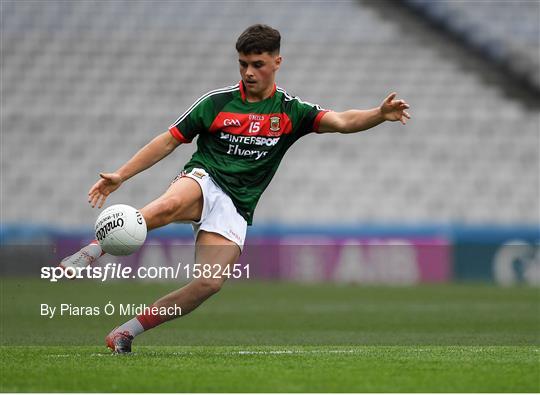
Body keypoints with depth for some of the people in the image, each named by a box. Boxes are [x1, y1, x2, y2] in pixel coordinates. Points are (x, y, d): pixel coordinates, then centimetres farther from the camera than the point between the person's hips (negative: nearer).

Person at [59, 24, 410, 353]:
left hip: (235, 209, 2)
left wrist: (380, 114, -28)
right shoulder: (216, 102, 4)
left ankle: (126, 332, -7)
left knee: (209, 284, -19)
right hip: (204, 182, -2)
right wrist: (121, 175, 1)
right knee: (169, 205, -40)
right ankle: (89, 253, -37)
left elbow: (341, 121, -7)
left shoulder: (290, 111, 6)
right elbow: (169, 141, 8)